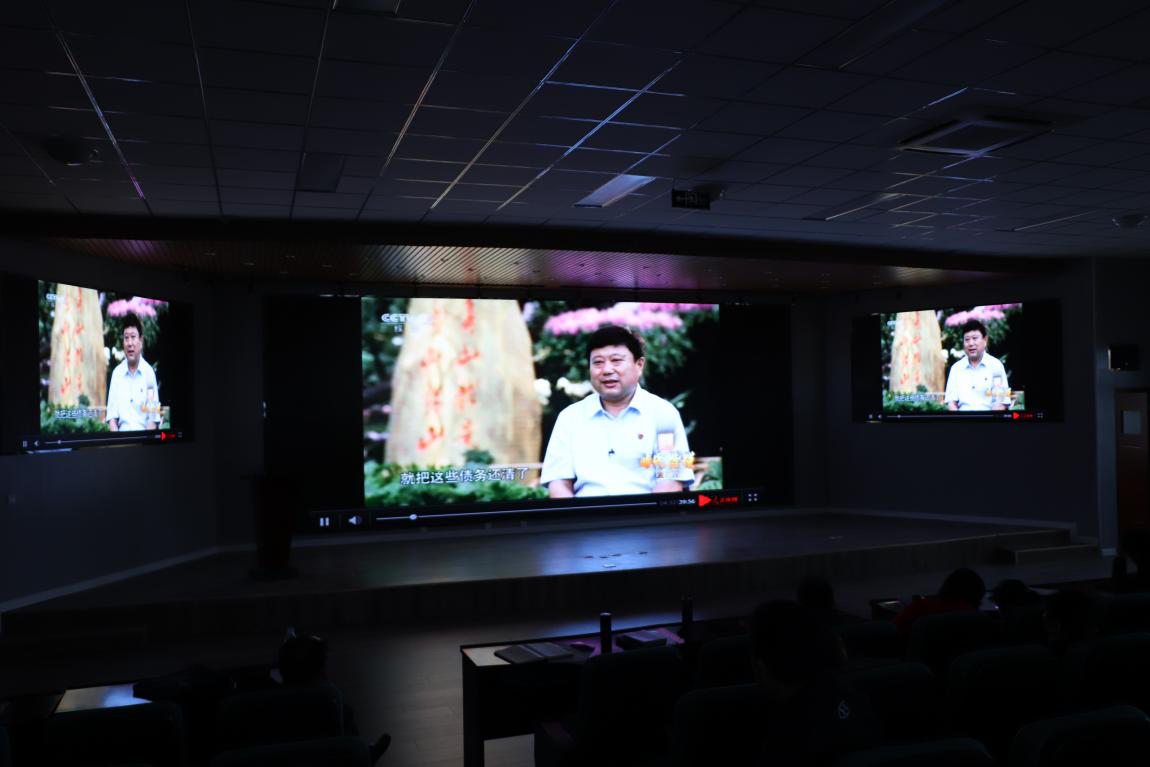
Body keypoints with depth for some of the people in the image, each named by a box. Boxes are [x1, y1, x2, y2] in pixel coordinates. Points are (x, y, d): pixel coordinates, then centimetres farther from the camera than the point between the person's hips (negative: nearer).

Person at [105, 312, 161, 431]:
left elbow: (154, 418, -1)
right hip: (122, 433, 2)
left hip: (144, 434, -2)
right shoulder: (116, 373, 7)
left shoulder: (149, 372, 1)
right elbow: (111, 416, 5)